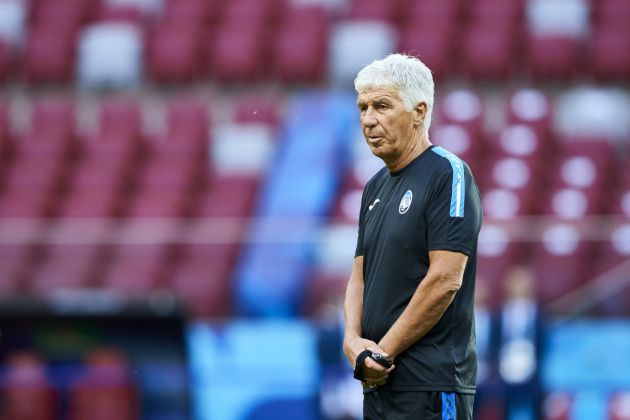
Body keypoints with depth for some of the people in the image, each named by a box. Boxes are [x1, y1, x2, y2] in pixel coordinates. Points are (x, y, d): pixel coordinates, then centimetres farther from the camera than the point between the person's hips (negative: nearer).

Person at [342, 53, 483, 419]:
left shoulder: (448, 174, -8)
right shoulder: (376, 187, 17)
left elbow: (445, 279, -16)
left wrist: (383, 351, -13)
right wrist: (354, 339, -4)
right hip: (379, 381, 8)